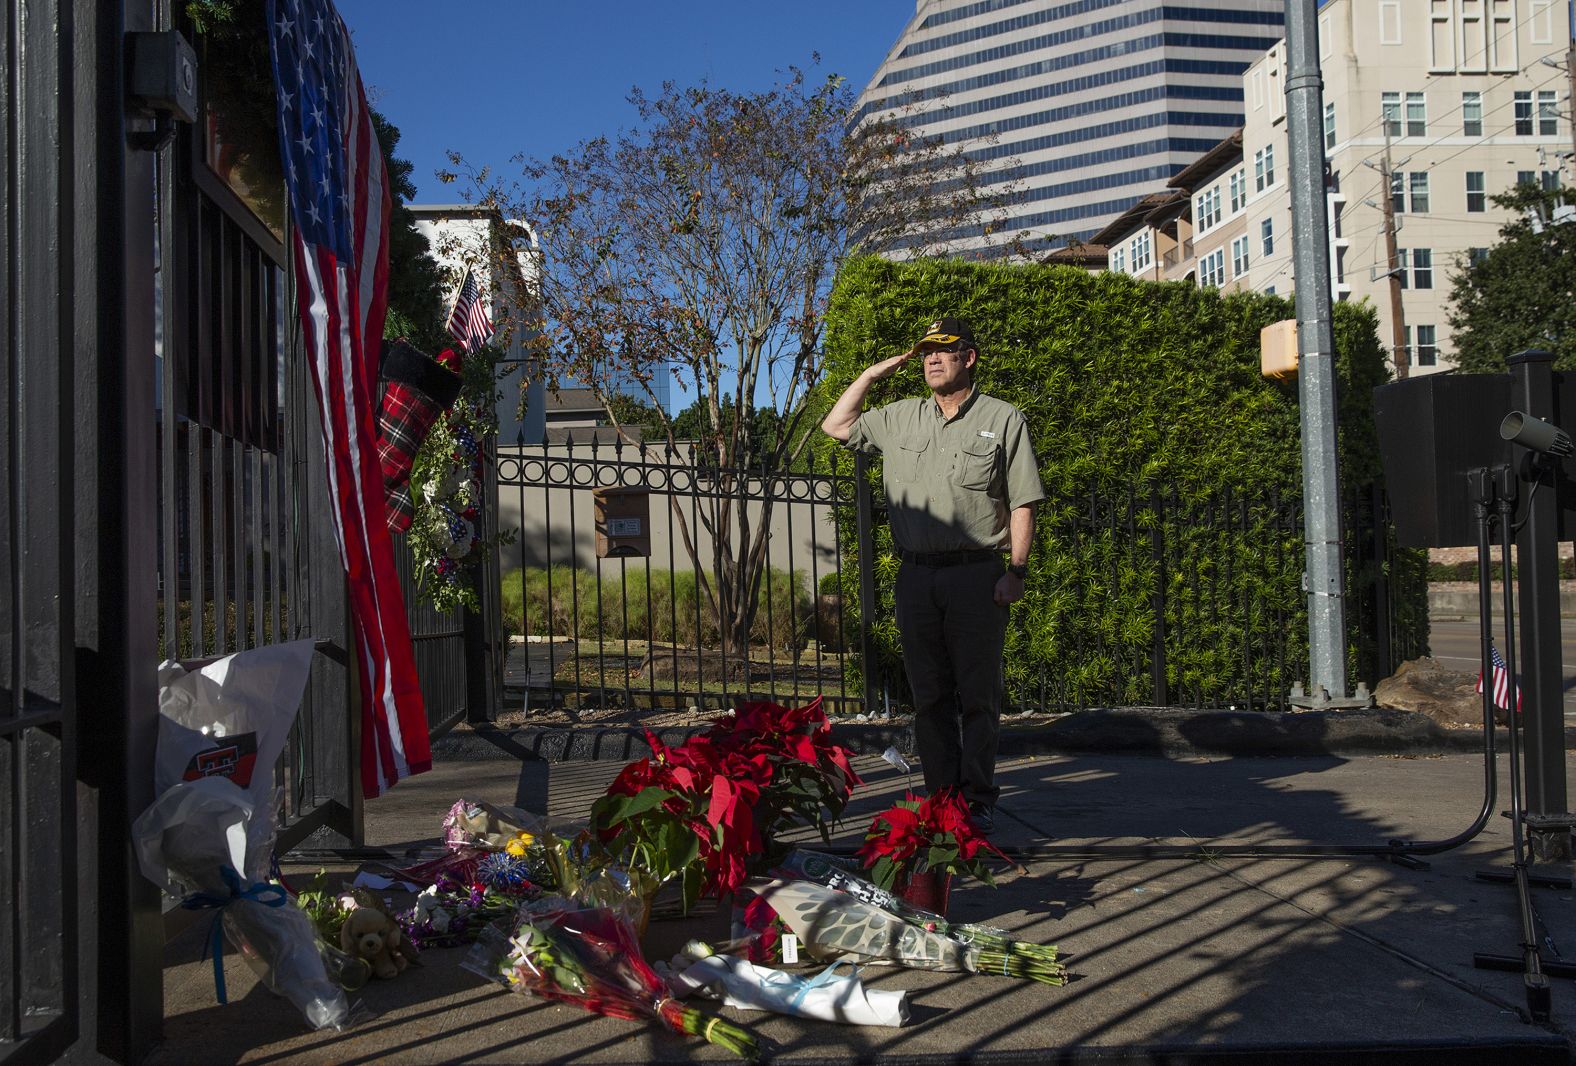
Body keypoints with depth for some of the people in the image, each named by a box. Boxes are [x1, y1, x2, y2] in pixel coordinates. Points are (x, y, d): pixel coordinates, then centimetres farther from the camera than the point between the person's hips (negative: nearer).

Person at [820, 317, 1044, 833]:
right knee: (929, 696, 7)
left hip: (977, 575, -4)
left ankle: (977, 800, 8)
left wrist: (1016, 571, -8)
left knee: (978, 695, 0)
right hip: (916, 576, 4)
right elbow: (836, 425, 26)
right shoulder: (900, 419, 15)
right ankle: (940, 797, 15)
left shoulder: (1003, 419, 3)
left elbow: (1023, 503, 1)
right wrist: (873, 373, 19)